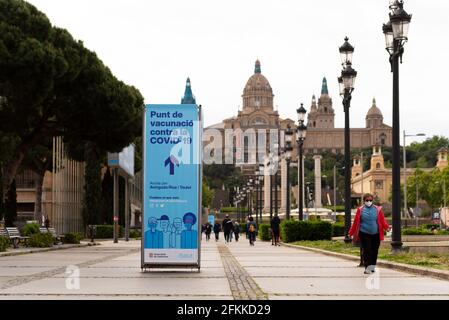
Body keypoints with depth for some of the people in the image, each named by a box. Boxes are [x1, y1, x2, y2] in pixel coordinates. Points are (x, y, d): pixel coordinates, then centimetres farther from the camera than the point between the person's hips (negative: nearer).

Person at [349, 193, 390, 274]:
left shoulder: (378, 210, 4)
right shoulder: (360, 210, 1)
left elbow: (382, 221, 4)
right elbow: (356, 222, 4)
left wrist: (387, 227, -13)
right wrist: (352, 233, 5)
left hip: (375, 234, 2)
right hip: (364, 234, -2)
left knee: (374, 251, 8)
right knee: (366, 250, -7)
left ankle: (372, 267, 22)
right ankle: (367, 267, -6)